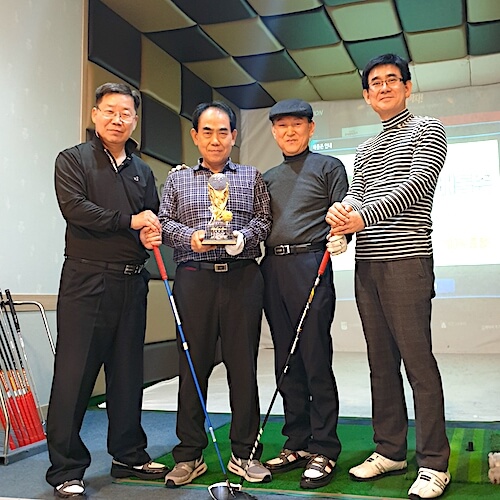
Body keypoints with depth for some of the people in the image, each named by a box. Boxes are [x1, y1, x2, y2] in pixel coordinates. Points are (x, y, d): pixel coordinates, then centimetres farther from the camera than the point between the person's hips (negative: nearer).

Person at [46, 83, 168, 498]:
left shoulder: (142, 171, 19)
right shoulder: (73, 160, 4)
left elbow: (153, 220, 22)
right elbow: (75, 207, -11)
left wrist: (152, 233, -1)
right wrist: (130, 221, -9)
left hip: (132, 283, 5)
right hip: (86, 281, -5)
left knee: (128, 375, 11)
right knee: (74, 375, -3)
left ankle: (129, 456, 24)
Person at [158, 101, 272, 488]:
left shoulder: (252, 177, 16)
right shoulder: (177, 179, 17)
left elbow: (264, 220, 8)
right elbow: (164, 222, 9)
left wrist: (242, 237, -12)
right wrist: (190, 236, -9)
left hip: (243, 277, 0)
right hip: (194, 277, 0)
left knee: (243, 364, 1)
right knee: (193, 364, 2)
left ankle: (244, 453, 12)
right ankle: (189, 455, 13)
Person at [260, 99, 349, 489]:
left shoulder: (329, 167, 8)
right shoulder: (267, 178, 23)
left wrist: (340, 237, -19)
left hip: (311, 264, -5)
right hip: (272, 269, 6)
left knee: (315, 359, -6)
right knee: (286, 361, 8)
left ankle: (324, 450, 4)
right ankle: (297, 445, 19)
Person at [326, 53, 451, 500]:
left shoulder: (427, 130, 6)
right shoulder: (365, 150, 24)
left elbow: (417, 184, -9)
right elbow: (355, 195, 14)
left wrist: (364, 216, -17)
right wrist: (341, 209, -10)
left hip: (407, 260, -6)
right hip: (367, 263, 7)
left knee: (418, 361, -7)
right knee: (382, 362, 10)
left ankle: (434, 464, 3)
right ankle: (390, 451, 20)